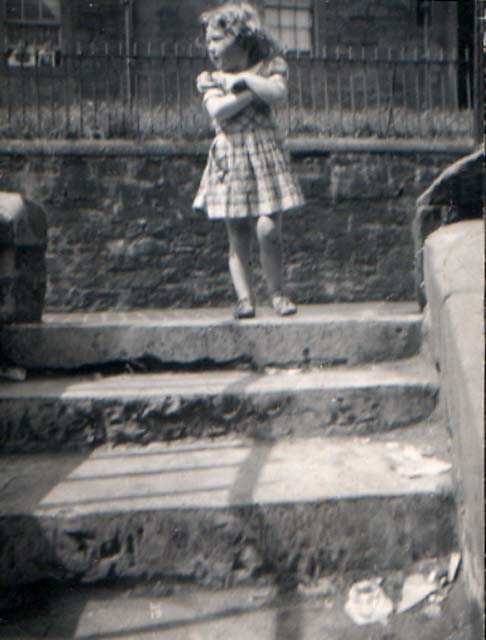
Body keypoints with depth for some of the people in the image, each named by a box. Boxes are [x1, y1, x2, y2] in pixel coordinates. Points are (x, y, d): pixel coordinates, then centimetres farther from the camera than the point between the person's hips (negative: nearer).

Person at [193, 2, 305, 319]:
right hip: (229, 158, 1)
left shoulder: (269, 67, 7)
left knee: (268, 229, -10)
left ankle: (277, 292, 7)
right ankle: (245, 297, 5)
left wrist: (242, 78, -8)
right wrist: (252, 89, -11)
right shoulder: (209, 78, 8)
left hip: (265, 154, -1)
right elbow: (218, 110, -12)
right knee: (237, 235, 0)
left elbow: (278, 93, -15)